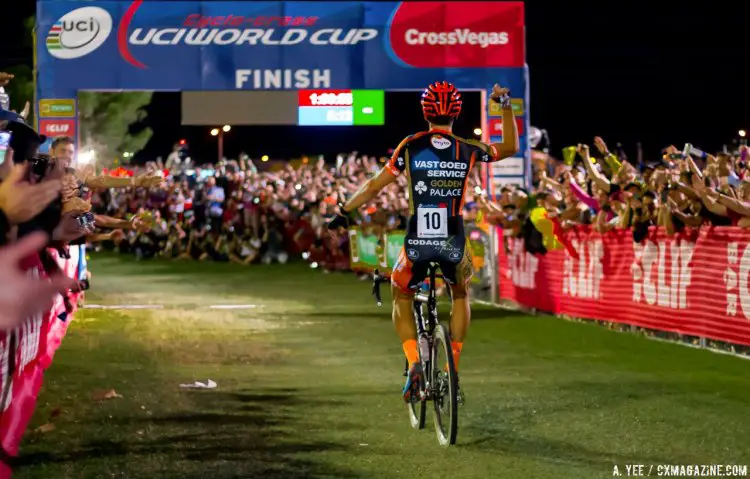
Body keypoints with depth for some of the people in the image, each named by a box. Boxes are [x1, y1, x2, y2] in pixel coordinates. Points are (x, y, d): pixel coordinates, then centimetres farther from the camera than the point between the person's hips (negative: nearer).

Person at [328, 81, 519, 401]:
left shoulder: (411, 147, 1)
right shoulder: (467, 150, 3)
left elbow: (374, 186, 5)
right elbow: (510, 147, 19)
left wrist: (343, 213, 17)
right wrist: (506, 105, 20)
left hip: (417, 243, -1)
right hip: (453, 244, 1)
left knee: (401, 297, 25)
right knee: (461, 293, 31)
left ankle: (414, 364, 2)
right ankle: (452, 368, 20)